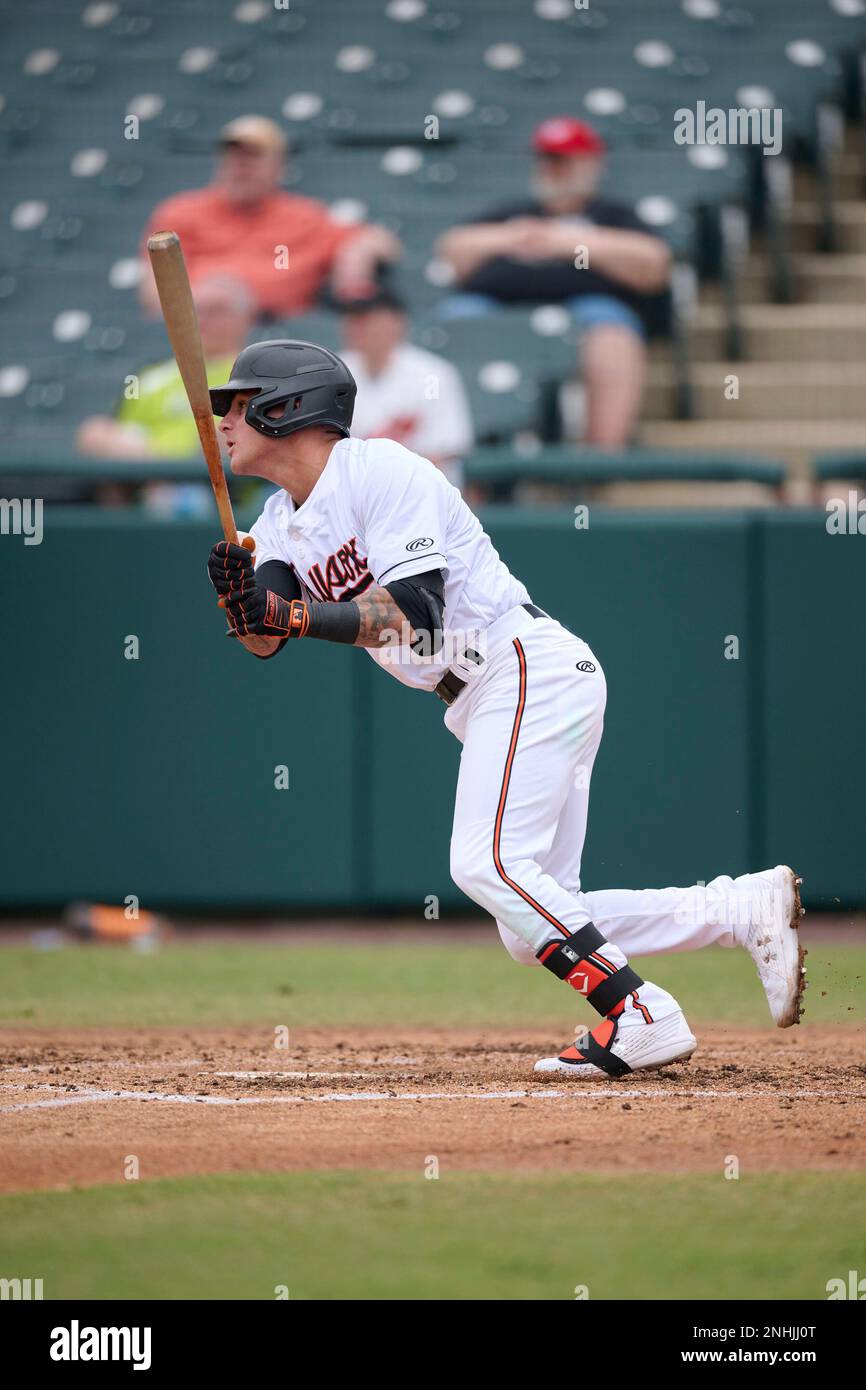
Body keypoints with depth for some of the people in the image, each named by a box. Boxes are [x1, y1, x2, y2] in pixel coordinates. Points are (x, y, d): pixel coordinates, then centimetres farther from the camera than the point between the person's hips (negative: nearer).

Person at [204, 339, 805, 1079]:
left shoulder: (381, 470, -12)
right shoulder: (282, 520, 13)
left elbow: (415, 615, -23)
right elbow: (264, 640, -2)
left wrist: (292, 614, -30)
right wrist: (242, 595, -23)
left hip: (530, 666, -9)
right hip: (481, 702, 9)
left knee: (488, 863, -23)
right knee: (535, 930, 1)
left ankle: (640, 1016, -21)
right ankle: (746, 908, 5)